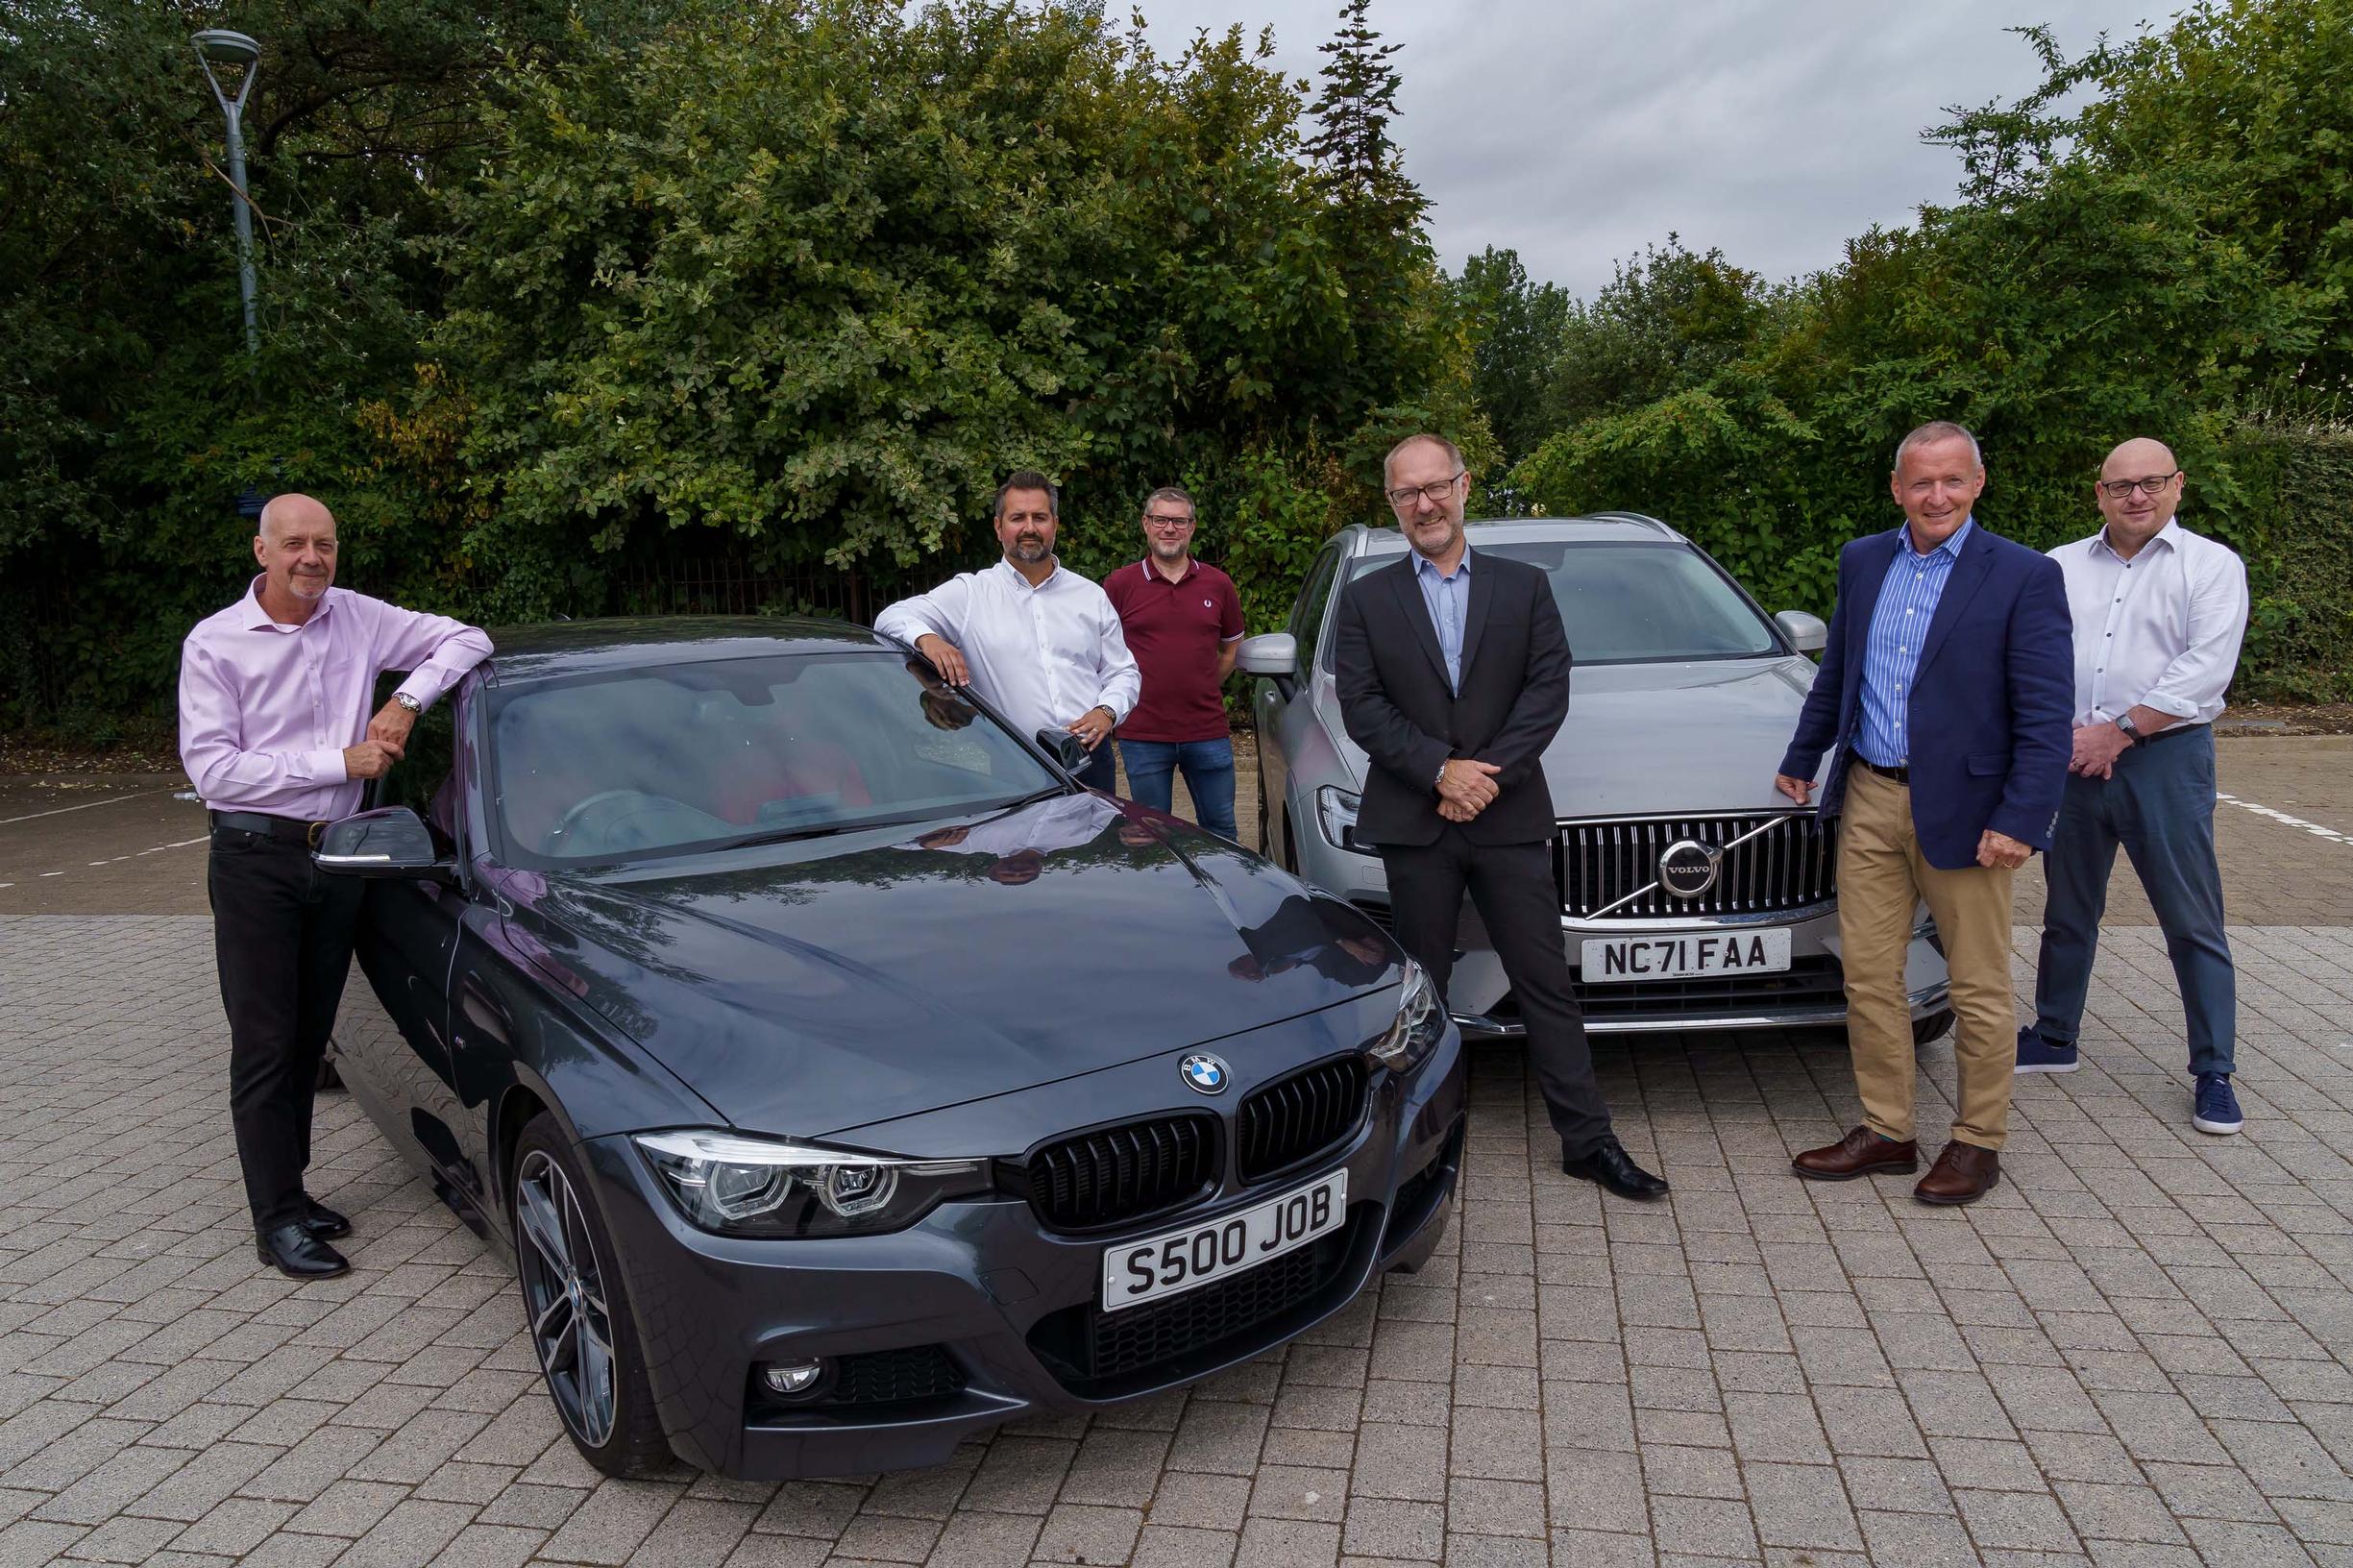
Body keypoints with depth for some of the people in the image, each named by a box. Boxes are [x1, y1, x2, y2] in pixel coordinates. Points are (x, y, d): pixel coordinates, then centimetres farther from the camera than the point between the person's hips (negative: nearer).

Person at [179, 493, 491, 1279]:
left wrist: (407, 699, -10)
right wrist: (340, 762, -17)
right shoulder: (215, 643, -6)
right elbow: (209, 765, -13)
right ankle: (277, 1220, 5)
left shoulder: (359, 619, 3)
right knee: (265, 1045, -1)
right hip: (256, 860, -4)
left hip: (338, 854, 4)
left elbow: (465, 639, 7)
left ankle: (289, 1187, 25)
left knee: (309, 1037, 13)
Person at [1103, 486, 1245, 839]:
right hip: (1143, 734, -2)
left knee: (1221, 830, 11)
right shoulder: (1119, 585, -1)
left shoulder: (1218, 584, 7)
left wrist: (1200, 690, 12)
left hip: (1208, 732, 2)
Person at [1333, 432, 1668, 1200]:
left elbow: (1549, 689, -2)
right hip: (1411, 824, 0)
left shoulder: (1525, 587, 8)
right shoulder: (1367, 599, 5)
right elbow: (1361, 707, -3)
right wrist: (1441, 770, -14)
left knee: (1546, 983, 4)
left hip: (1509, 819, 0)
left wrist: (1489, 773, -13)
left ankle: (1587, 1138, 12)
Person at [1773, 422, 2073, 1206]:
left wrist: (2021, 821, -18)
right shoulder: (1862, 562, 8)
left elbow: (2046, 716, -12)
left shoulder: (2024, 576, -8)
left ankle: (1978, 1142, 22)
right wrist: (1801, 759, 23)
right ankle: (1886, 1131, 22)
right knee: (1868, 977, 9)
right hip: (1869, 802, 5)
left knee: (1980, 988, 7)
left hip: (1963, 811, -5)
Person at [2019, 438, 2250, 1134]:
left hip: (2165, 757, -3)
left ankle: (2214, 1073, 9)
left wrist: (2119, 732, -14)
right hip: (2072, 757, 4)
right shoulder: (2060, 567, 12)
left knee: (2193, 923, 0)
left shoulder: (2212, 565, 2)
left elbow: (2204, 670, -10)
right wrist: (2066, 733, -9)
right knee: (2067, 912, 13)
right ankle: (2054, 1038, 26)